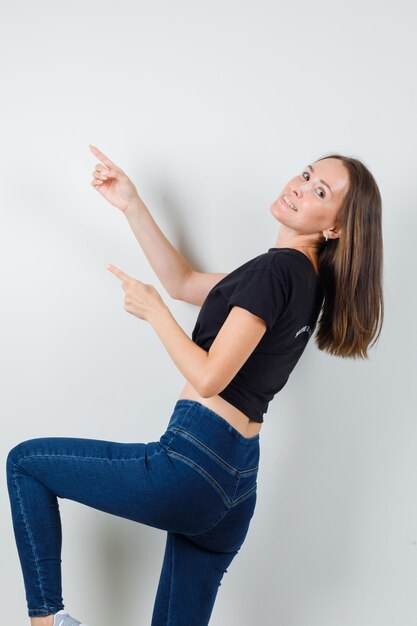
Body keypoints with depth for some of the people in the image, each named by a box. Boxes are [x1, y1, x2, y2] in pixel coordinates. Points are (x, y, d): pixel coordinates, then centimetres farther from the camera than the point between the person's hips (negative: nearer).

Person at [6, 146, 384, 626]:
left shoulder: (277, 268, -13)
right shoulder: (307, 278, 15)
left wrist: (153, 310, -3)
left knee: (25, 461, 9)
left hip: (194, 464, -8)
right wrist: (131, 205, 19)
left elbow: (207, 377, -18)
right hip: (237, 482, 9)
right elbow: (184, 283, 23)